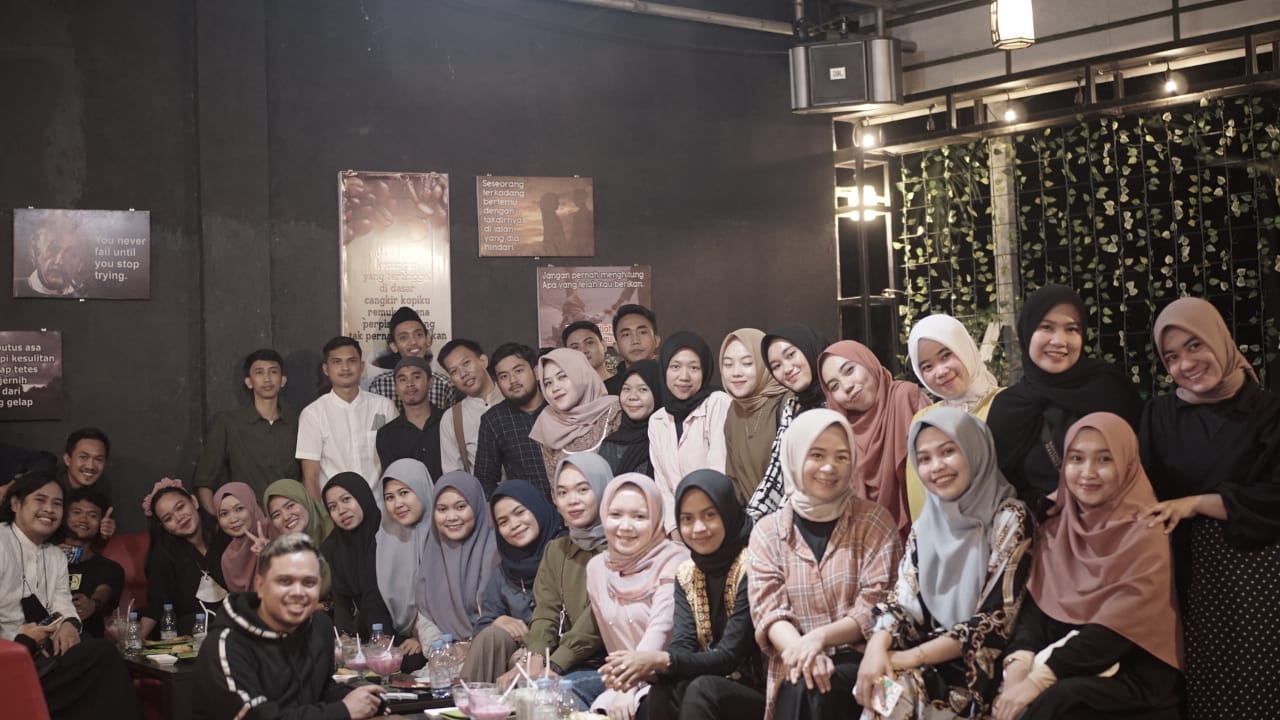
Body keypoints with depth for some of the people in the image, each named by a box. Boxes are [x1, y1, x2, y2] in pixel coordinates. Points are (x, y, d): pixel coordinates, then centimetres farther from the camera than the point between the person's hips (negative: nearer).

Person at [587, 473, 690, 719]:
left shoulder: (673, 561, -10)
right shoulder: (597, 567, 7)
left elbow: (660, 630, -22)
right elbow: (611, 639, 9)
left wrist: (630, 691, -33)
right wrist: (621, 683, -8)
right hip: (628, 681, 5)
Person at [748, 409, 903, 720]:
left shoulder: (873, 521, 6)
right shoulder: (767, 531, 9)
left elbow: (877, 607, -2)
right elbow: (768, 610, -1)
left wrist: (819, 638, -19)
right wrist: (801, 650, -22)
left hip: (860, 661, -1)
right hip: (797, 670, 1)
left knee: (815, 693, -30)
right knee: (803, 688, -31)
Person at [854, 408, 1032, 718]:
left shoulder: (1009, 521, -10)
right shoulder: (926, 525, 8)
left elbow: (994, 623, -14)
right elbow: (902, 602, 2)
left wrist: (911, 658, -19)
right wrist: (877, 648, -20)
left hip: (978, 668, -4)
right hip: (931, 659, 4)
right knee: (877, 686, -24)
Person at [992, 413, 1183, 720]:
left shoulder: (1143, 534, -9)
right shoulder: (1056, 527, 9)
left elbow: (1118, 628, -18)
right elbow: (1036, 604, 2)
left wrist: (1039, 680, -26)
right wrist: (1019, 665, -19)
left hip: (1130, 671, -5)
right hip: (1065, 654, 5)